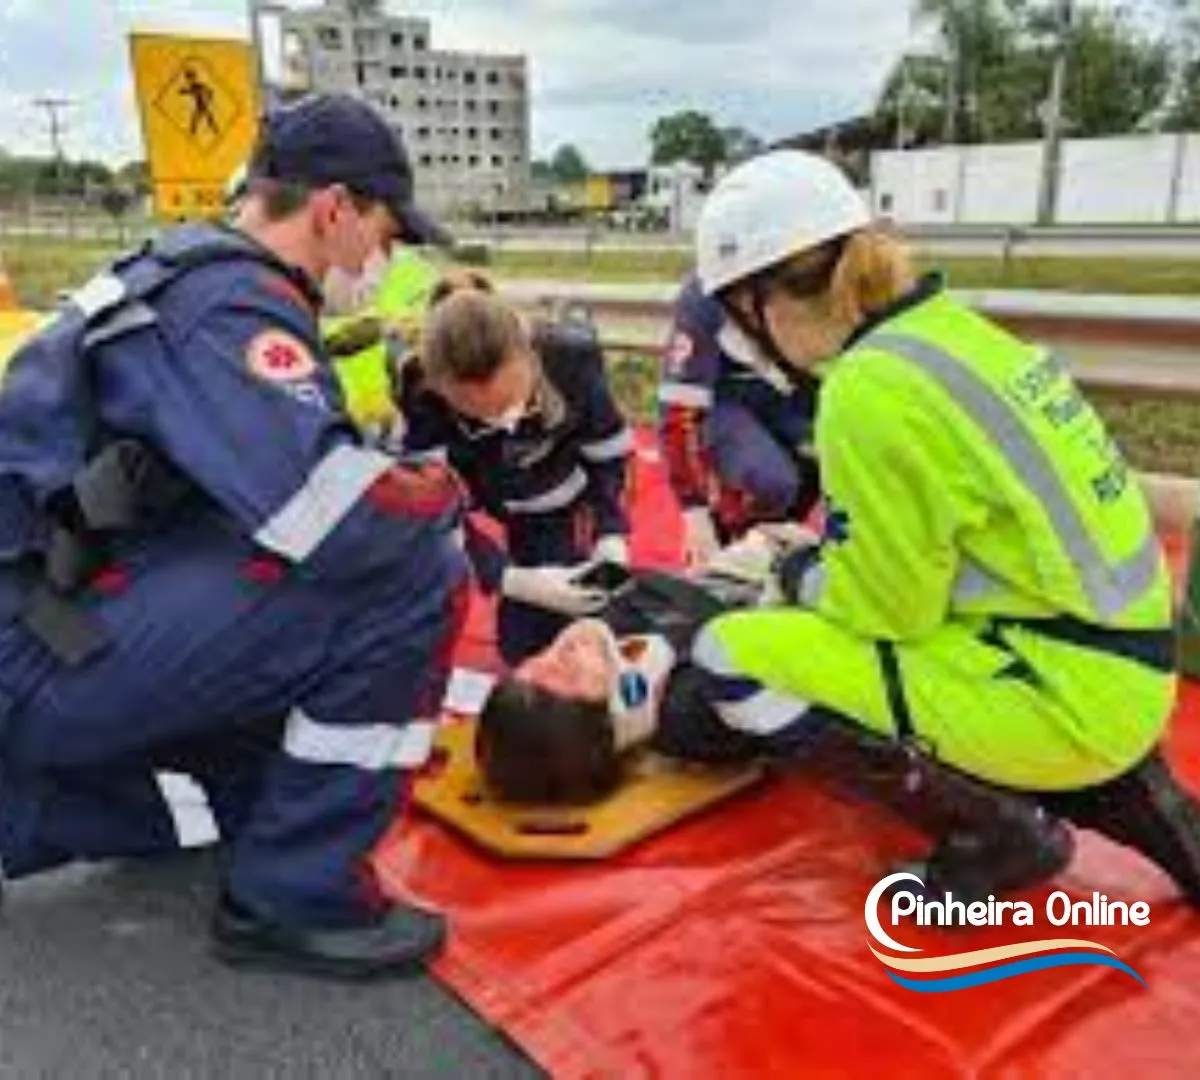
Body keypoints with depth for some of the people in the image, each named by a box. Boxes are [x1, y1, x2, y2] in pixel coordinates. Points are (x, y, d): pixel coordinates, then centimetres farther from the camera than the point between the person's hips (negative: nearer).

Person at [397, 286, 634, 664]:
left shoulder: (571, 357, -32)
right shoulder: (420, 400, -35)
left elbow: (607, 452, -14)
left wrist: (610, 533, -28)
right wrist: (515, 580, -40)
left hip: (551, 507, 0)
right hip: (461, 493, 0)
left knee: (530, 648, -4)